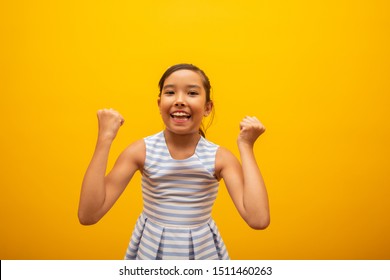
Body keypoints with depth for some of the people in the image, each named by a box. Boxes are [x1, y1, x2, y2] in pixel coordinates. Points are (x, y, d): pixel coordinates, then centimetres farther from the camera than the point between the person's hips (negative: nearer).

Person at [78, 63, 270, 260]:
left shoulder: (220, 157, -13)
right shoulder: (141, 151, -14)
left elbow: (258, 219, -25)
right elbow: (88, 215, -21)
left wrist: (246, 146, -21)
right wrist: (105, 138, -24)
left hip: (203, 250, 1)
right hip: (150, 248, 0)